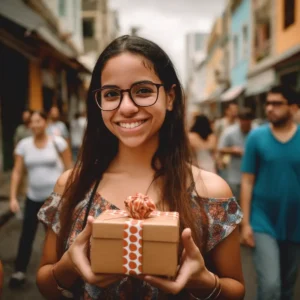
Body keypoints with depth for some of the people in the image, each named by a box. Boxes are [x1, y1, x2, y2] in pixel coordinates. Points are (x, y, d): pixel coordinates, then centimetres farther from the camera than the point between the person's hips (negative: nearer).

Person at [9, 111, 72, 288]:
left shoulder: (57, 142, -7)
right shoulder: (24, 145, -1)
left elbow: (69, 168, -4)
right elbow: (17, 172, 1)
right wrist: (13, 197, -4)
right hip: (33, 197, 2)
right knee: (26, 234, 6)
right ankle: (20, 272, 24)